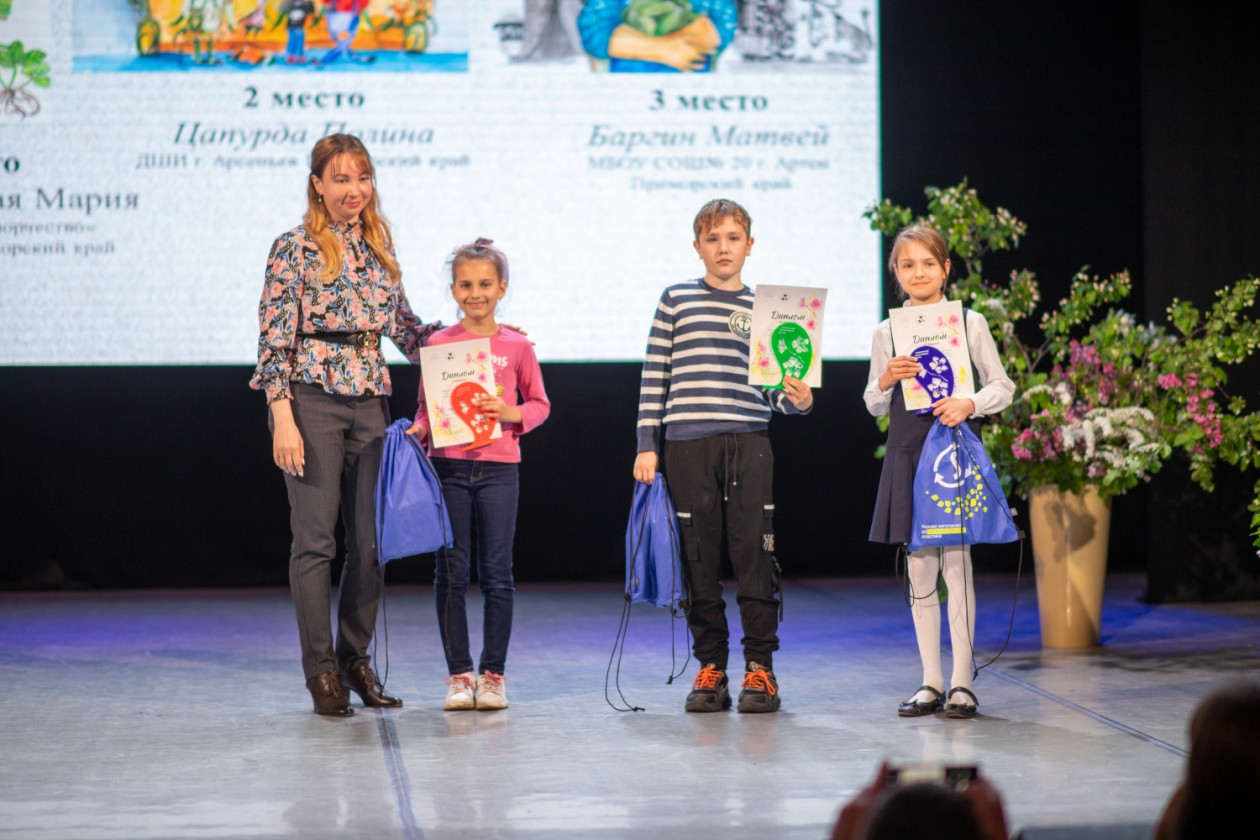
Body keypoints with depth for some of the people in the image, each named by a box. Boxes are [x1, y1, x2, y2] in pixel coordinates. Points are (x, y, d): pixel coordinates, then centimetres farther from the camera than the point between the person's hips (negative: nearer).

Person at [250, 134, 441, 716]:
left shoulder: (379, 246, 12)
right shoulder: (294, 249, -5)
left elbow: (402, 325, 20)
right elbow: (275, 339, -8)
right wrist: (283, 419, -14)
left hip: (370, 403, 6)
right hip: (312, 401, -6)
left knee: (370, 539, 6)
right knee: (315, 537, -3)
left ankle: (356, 659, 17)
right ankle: (321, 668, 5)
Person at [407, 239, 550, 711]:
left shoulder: (516, 346, 3)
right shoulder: (438, 344, 5)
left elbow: (540, 404, 8)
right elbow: (426, 404, 9)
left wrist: (512, 414, -12)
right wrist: (419, 429, -11)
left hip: (498, 466, -1)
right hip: (449, 465, 1)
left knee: (497, 574, 2)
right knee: (451, 573, 3)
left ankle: (493, 674, 10)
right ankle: (459, 675, 10)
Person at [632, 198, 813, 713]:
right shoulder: (676, 300, 9)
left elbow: (774, 390, 12)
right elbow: (654, 377, 8)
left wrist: (798, 400, -10)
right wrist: (647, 445, 2)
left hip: (748, 443, 0)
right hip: (687, 443, 0)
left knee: (754, 556, -4)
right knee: (699, 560, 2)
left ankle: (760, 668, 3)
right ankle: (710, 669, 10)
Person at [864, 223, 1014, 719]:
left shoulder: (969, 322, 2)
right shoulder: (886, 332, 8)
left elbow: (1002, 386, 4)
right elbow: (874, 404, 13)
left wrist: (969, 404, -14)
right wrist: (885, 381, -8)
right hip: (907, 452, 3)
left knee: (956, 561, -5)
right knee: (919, 567, 5)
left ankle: (961, 683, 2)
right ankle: (931, 682, 12)